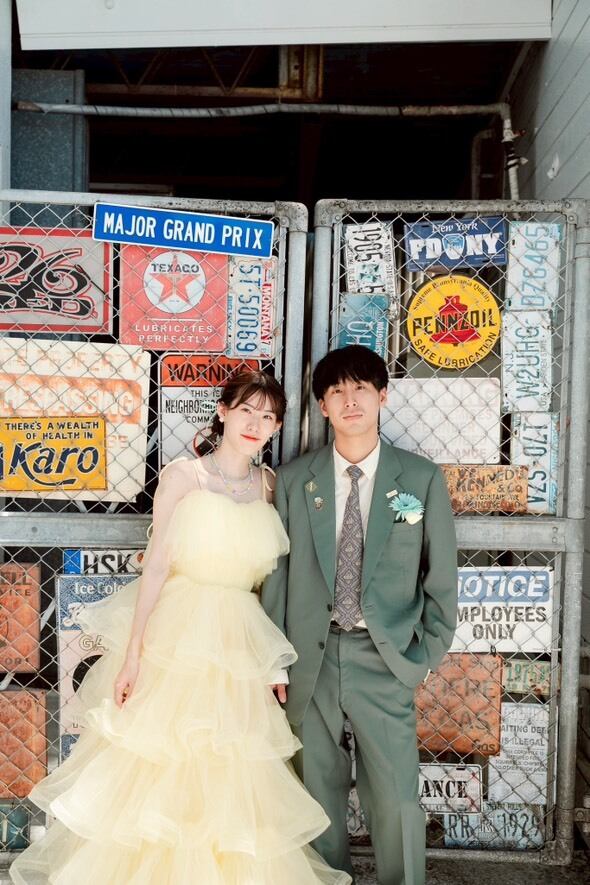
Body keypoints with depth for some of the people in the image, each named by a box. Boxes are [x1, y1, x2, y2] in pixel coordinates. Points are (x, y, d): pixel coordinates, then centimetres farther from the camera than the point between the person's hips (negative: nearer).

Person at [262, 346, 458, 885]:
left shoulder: (423, 478, -2)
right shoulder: (294, 479, 1)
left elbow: (441, 576, 2)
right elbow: (278, 575, 3)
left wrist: (428, 656, -1)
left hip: (385, 660, -1)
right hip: (311, 658, 2)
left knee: (397, 800, 6)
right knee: (319, 793, 16)